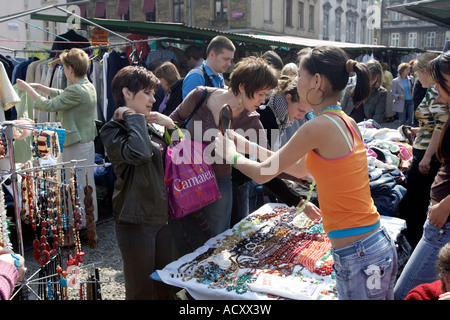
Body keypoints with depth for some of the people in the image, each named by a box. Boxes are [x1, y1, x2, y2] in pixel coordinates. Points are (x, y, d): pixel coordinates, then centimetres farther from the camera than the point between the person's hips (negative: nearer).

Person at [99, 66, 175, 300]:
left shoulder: (150, 127, 13)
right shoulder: (112, 130, -9)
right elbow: (139, 153, -30)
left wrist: (171, 125, 2)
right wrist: (133, 117, -17)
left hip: (161, 216, 7)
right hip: (135, 221, -7)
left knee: (166, 288, 17)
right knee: (141, 290, 4)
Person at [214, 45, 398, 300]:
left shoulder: (319, 127, -18)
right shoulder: (346, 122, 9)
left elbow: (263, 173, -8)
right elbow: (300, 169, 20)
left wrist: (232, 155, 13)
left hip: (359, 257, -8)